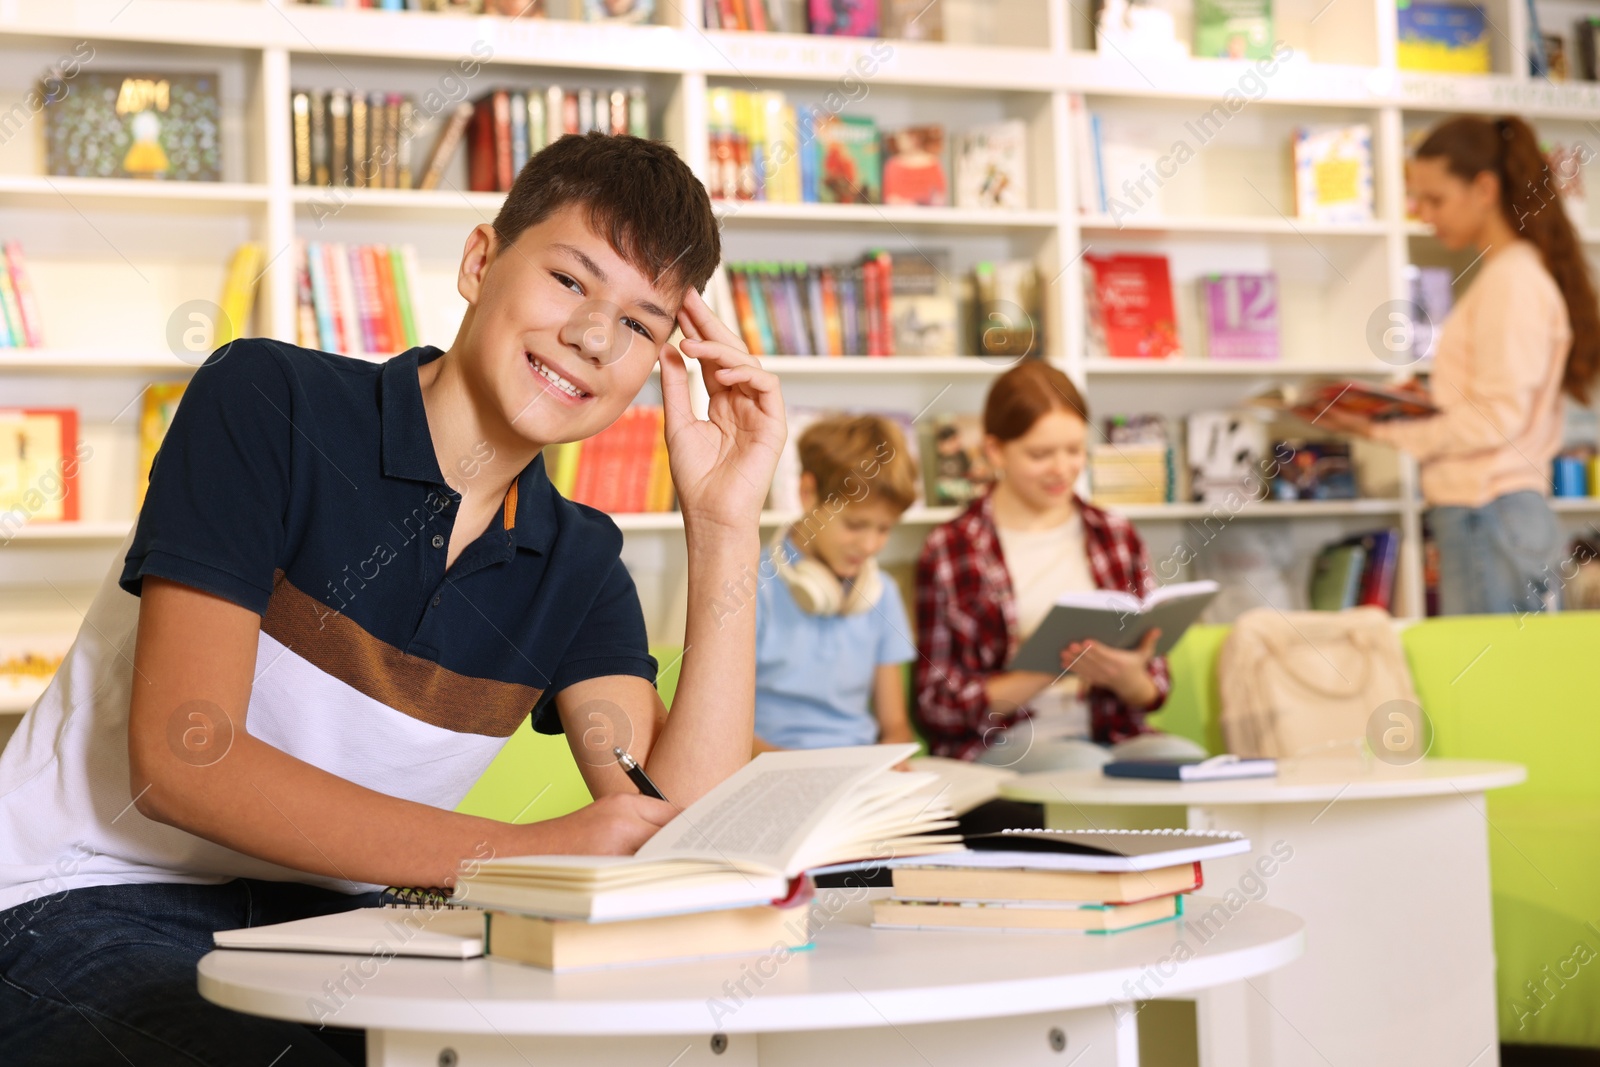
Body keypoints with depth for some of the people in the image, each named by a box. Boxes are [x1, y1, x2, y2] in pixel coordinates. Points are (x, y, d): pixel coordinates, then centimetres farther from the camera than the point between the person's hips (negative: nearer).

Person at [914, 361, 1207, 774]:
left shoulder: (1118, 536, 13)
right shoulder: (950, 550, 2)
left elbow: (1154, 691, 15)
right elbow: (936, 704, -1)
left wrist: (1127, 679, -11)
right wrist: (1052, 669, -13)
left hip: (1110, 735, 5)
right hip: (999, 742, -4)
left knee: (1183, 755, -29)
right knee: (1085, 765, -36)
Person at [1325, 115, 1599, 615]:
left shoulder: (1512, 279, -9)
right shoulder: (1514, 272, 19)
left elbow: (1498, 417, -15)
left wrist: (1388, 432, -13)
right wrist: (1433, 400, 9)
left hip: (1489, 513, -9)